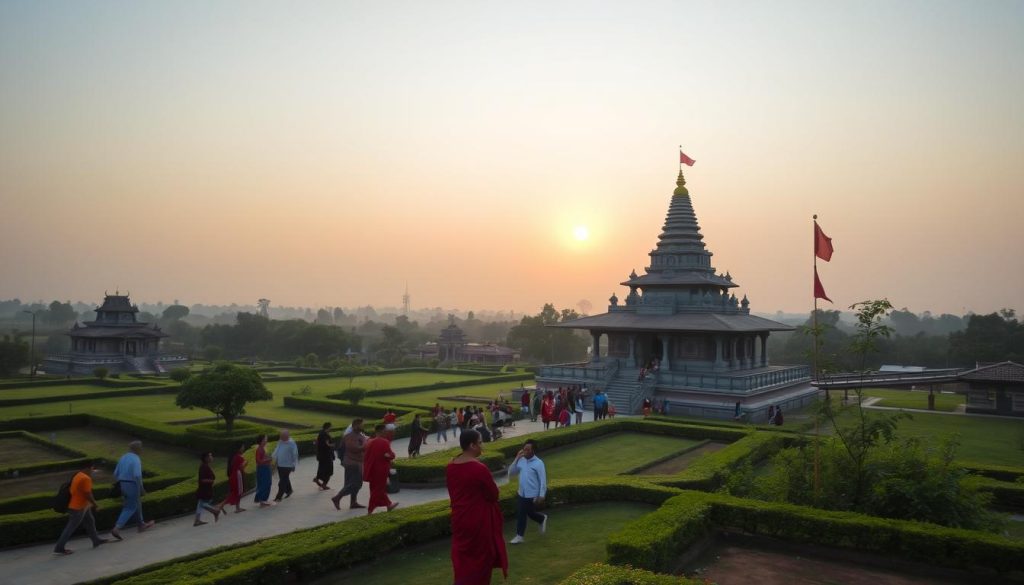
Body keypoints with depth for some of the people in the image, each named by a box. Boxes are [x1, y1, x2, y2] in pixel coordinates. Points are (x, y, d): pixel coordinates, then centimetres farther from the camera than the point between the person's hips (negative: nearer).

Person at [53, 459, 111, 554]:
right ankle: (59, 548, 8)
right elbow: (88, 495, -22)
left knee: (90, 522, 18)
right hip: (78, 508, -10)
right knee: (71, 528, 0)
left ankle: (96, 540, 30)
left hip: (82, 505, 10)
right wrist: (95, 504, -8)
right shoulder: (85, 478, -24)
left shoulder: (78, 475, 7)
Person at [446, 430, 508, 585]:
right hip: (479, 520, -6)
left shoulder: (450, 467, -2)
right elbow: (494, 495, -14)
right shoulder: (479, 469, -24)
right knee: (481, 558, 13)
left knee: (463, 557, 19)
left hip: (459, 518, 6)